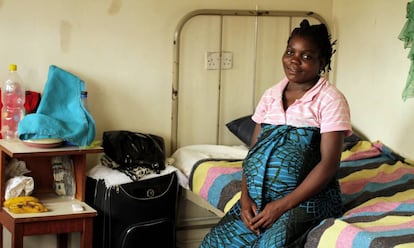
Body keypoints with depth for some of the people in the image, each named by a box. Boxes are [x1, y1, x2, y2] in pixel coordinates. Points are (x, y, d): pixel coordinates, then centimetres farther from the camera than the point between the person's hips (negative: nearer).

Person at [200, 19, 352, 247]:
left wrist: (283, 205, -15)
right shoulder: (270, 95, 12)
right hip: (258, 198, 5)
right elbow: (253, 150, 13)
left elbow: (329, 163, -11)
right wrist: (246, 197, -4)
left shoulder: (330, 99, -5)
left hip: (306, 199, -5)